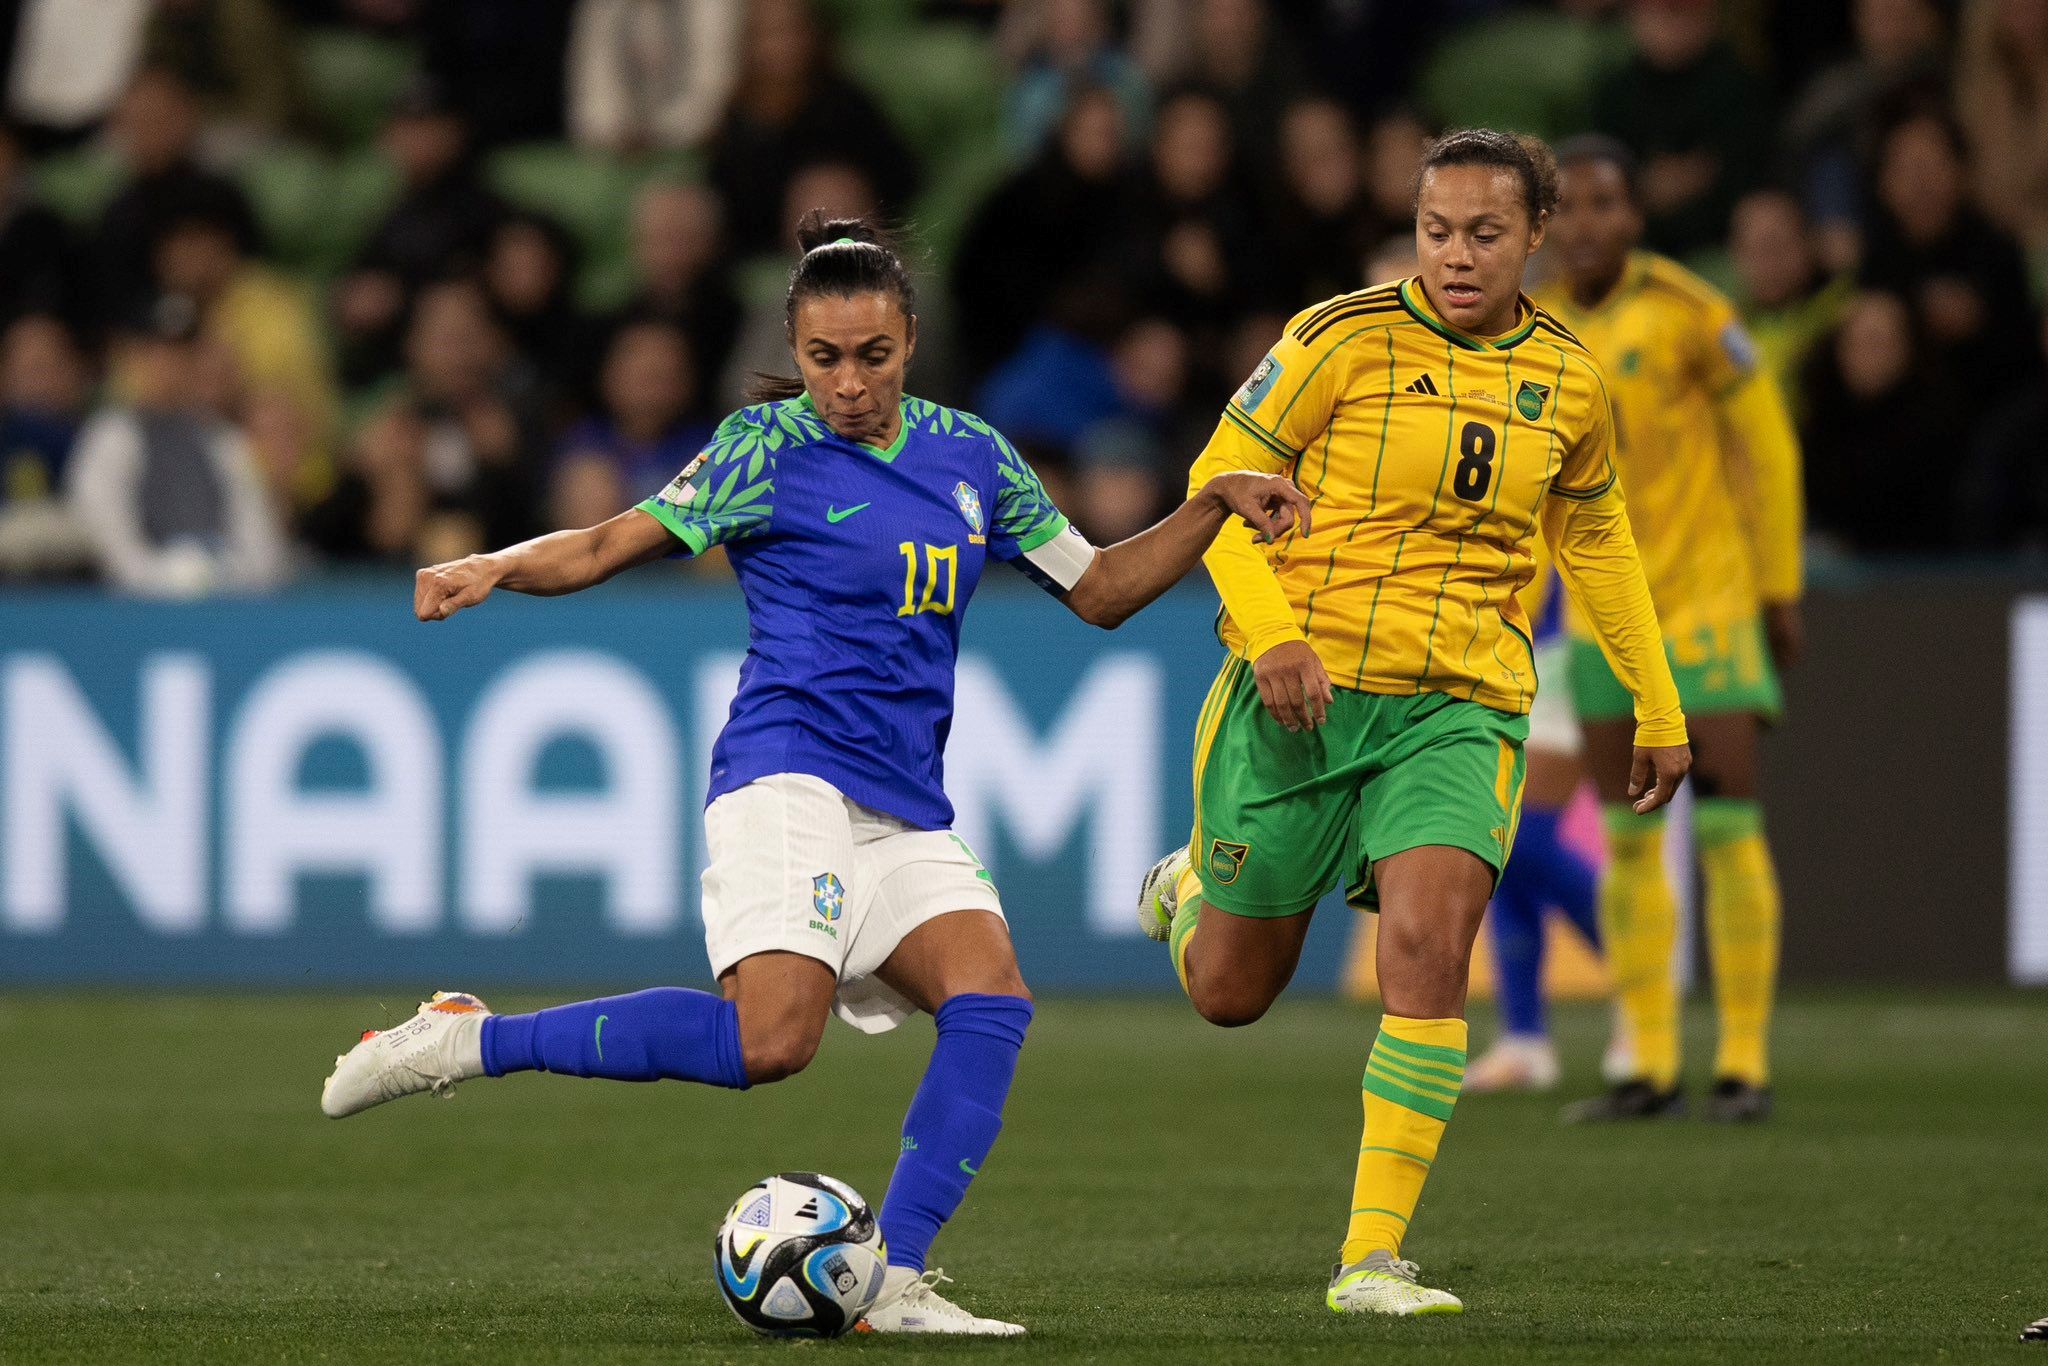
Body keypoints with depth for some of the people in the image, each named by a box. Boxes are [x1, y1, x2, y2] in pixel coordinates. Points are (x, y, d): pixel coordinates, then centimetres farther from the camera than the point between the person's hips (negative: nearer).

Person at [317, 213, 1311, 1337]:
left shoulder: (969, 454, 15)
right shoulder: (769, 448, 0)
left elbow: (1100, 590, 23)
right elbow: (608, 547, 0)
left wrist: (1214, 507, 11)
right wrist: (490, 569, -18)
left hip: (905, 811, 6)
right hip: (789, 775, -6)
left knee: (990, 998, -21)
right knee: (771, 1041, -27)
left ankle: (895, 1283, -19)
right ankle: (469, 1042, -14)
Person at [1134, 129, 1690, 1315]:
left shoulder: (1569, 379, 5)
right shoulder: (1348, 339, -8)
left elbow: (1594, 537, 22)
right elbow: (1221, 484, -4)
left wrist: (1660, 710, 24)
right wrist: (1270, 635, -18)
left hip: (1462, 709, 2)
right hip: (1304, 688, -2)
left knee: (1430, 945, -22)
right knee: (1230, 993, 7)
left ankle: (1374, 1259, -17)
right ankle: (1190, 886, 47)